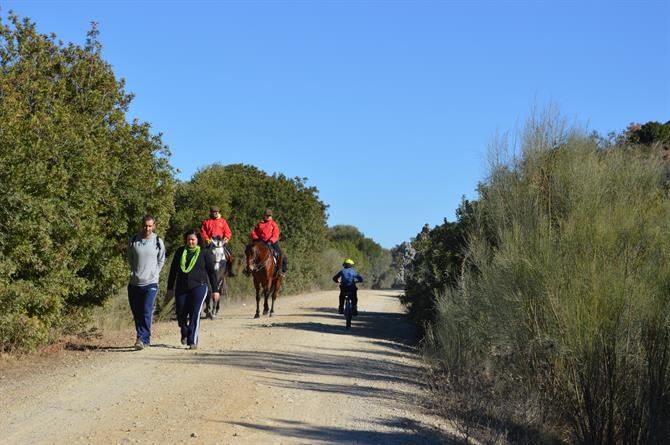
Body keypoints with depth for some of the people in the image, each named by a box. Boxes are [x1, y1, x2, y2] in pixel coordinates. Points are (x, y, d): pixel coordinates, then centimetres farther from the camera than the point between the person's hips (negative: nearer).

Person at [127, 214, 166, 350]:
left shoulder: (158, 242, 1)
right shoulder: (133, 241, 2)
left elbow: (161, 260, 15)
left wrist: (154, 273, 7)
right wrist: (135, 271, 12)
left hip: (151, 283, -2)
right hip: (134, 283, 2)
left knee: (146, 311, -15)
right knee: (137, 313, 6)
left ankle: (142, 339, -17)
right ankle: (145, 339, 17)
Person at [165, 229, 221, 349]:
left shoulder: (204, 253, 2)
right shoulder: (180, 252, 8)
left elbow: (211, 272, 5)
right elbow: (173, 270, 13)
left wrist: (215, 290, 3)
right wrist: (170, 288, 10)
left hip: (199, 287, -3)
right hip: (181, 288, 3)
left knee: (195, 314, -9)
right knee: (181, 314, 6)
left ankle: (193, 341, -5)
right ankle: (184, 334, 35)